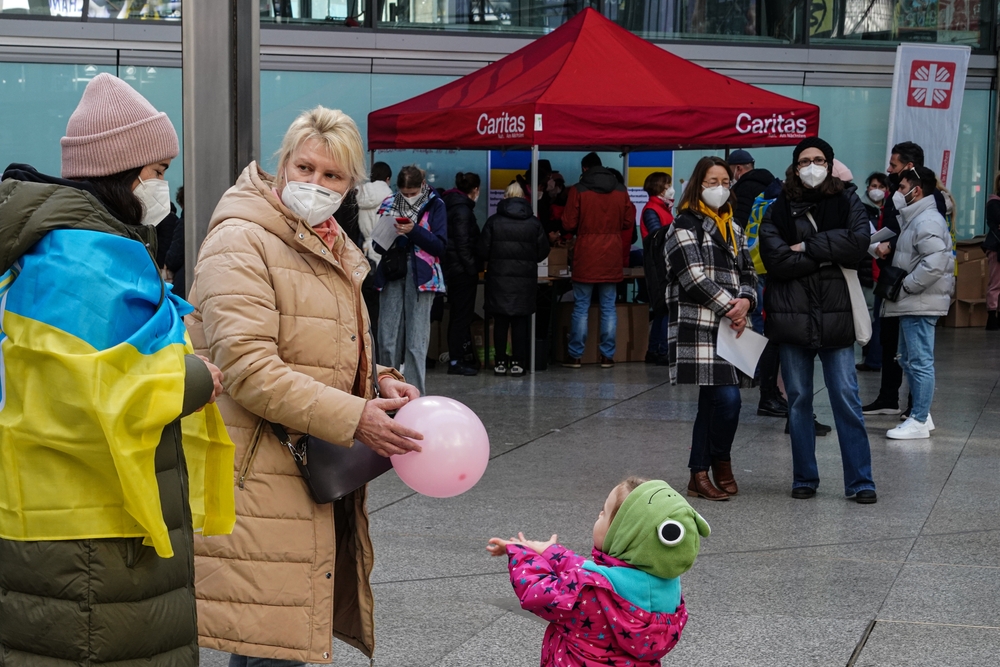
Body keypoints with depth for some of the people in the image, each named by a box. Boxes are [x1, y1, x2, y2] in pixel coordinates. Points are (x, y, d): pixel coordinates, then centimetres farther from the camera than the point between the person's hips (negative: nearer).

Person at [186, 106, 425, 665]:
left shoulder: (336, 252, 19)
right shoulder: (241, 241, -11)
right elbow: (247, 367, -20)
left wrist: (381, 386, 7)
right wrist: (351, 418, -22)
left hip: (318, 477, 9)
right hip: (259, 478, -9)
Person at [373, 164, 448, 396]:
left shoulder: (435, 206, 2)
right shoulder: (389, 205, 10)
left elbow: (440, 246, -5)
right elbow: (378, 245, 11)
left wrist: (414, 231, -18)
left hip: (421, 277, -3)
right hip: (392, 274, 3)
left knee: (416, 342, -4)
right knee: (387, 341, 2)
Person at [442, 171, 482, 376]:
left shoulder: (450, 205, 14)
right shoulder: (463, 210, -15)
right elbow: (463, 244, -20)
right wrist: (472, 268, -17)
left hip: (452, 268, 10)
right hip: (462, 270, -10)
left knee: (458, 314, 16)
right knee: (462, 315, -4)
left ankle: (455, 357, 23)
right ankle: (455, 361, -2)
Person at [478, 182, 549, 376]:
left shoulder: (493, 221, -3)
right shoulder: (534, 223, 1)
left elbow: (483, 251, -4)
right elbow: (543, 252, 5)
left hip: (498, 277, -1)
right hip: (525, 279, 1)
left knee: (500, 321, 6)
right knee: (521, 321, 5)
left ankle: (501, 362, 7)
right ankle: (517, 362, 4)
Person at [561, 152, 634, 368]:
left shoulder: (578, 190, -6)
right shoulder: (620, 190, 4)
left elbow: (569, 224, -6)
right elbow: (629, 222, 8)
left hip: (585, 257, -2)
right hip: (612, 258, 2)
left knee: (581, 307, 4)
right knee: (609, 308, 7)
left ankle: (575, 355, 6)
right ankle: (607, 356, 7)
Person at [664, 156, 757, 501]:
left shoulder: (734, 229, 20)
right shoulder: (685, 225, -3)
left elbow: (748, 274, 17)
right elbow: (695, 279, -11)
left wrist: (745, 302, -5)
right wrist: (731, 309, -11)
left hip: (730, 328, 7)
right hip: (698, 327, -7)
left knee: (710, 402, 8)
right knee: (727, 399, -14)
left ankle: (699, 475, 16)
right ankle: (720, 461, 7)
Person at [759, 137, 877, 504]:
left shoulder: (847, 202, 6)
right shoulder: (778, 208, 3)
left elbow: (858, 242, -12)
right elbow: (775, 259, -11)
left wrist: (807, 247, -13)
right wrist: (828, 256, -10)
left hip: (835, 316, -1)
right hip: (792, 317, 1)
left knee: (847, 400, -1)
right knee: (798, 401, 8)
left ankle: (860, 481, 4)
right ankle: (804, 478, 18)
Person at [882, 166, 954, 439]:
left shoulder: (927, 221, -16)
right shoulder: (915, 219, 18)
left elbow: (935, 263, -26)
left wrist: (907, 285, -19)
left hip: (920, 304, -11)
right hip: (912, 304, 11)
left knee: (920, 361, -7)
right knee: (909, 360, 16)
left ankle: (919, 421, -3)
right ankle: (920, 414, 24)